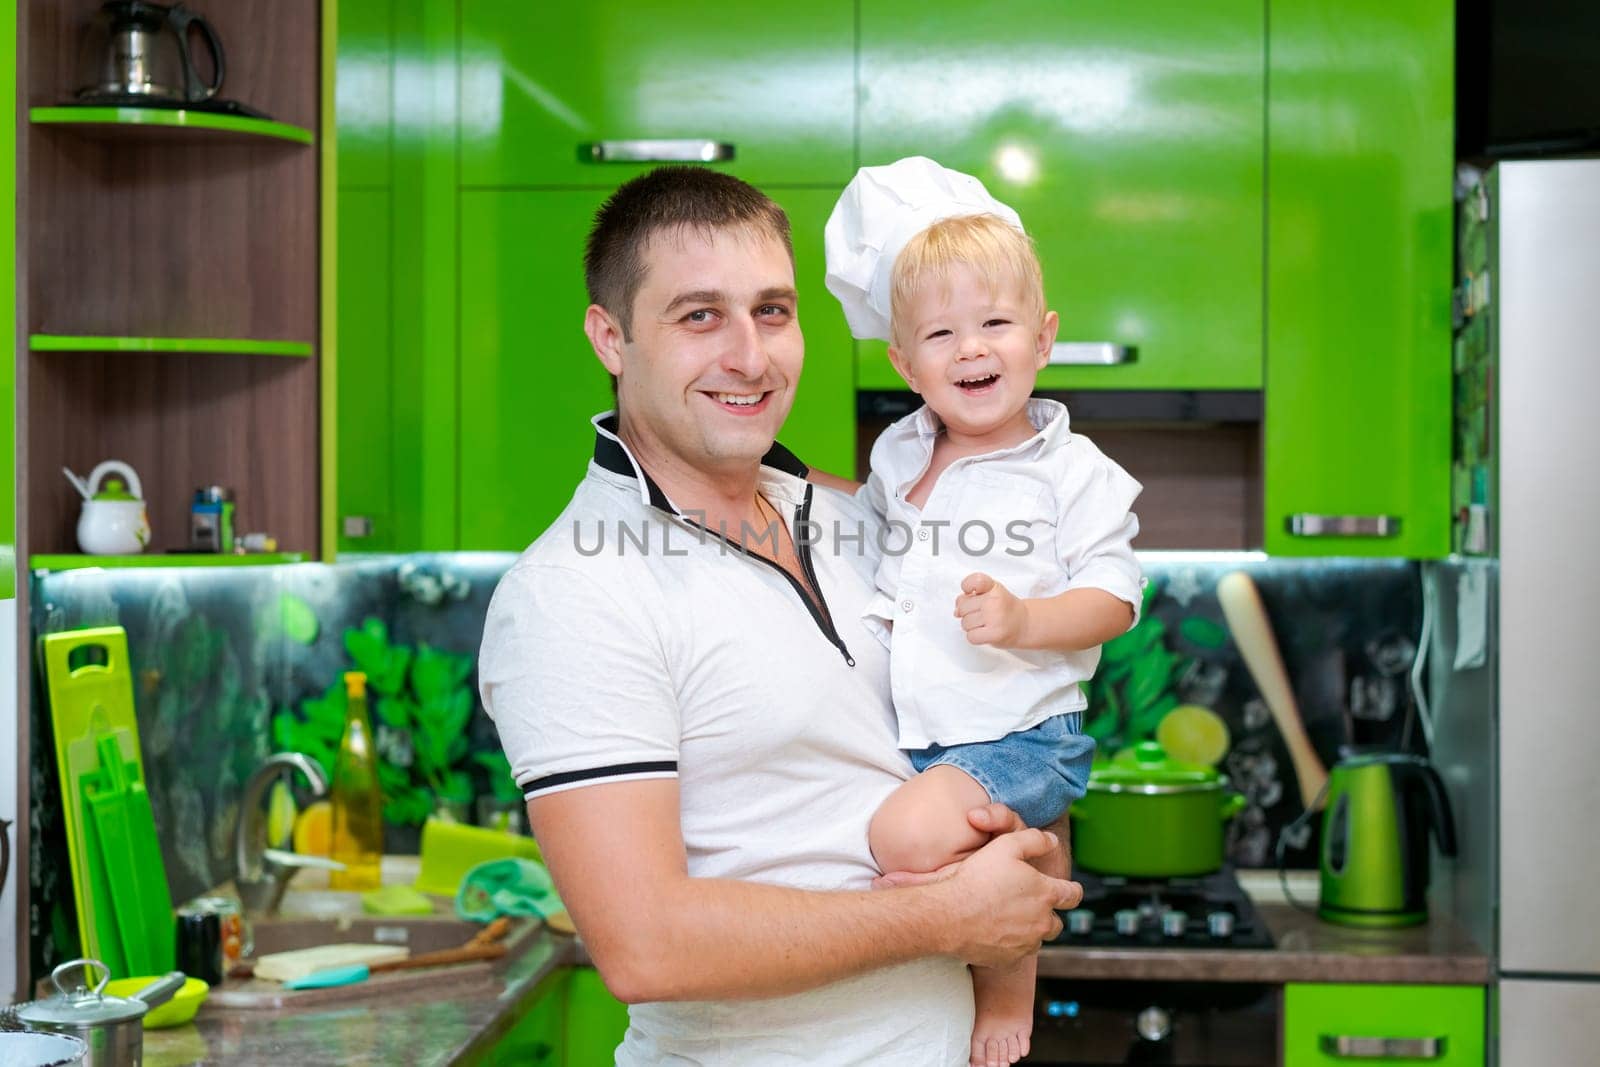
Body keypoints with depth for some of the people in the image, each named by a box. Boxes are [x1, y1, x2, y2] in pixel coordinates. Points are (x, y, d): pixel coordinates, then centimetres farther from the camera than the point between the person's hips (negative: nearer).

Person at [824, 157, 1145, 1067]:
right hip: (902, 730, 7)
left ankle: (1009, 979, -5)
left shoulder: (1074, 472, -5)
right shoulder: (897, 458, 12)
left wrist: (1024, 621, -26)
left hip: (1015, 733, -7)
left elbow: (1114, 598, -9)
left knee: (909, 836, -27)